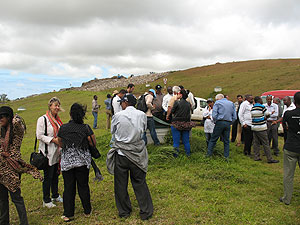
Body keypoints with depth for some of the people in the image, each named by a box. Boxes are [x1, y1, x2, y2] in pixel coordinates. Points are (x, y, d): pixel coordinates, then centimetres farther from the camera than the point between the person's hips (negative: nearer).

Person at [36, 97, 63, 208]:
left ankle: (55, 196, 32)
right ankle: (46, 200, 15)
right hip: (47, 152, -7)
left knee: (55, 174, 17)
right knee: (48, 177, 0)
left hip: (56, 152, 7)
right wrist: (53, 139, -19)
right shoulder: (42, 119, -11)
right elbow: (39, 136, -15)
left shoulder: (57, 119, 11)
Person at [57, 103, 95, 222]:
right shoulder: (86, 128, -11)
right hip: (82, 161, -1)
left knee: (68, 187, 9)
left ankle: (68, 214, 16)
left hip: (67, 161, 1)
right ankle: (87, 210, 25)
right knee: (83, 186, 12)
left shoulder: (63, 128, -5)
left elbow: (61, 144, 7)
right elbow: (93, 143, -5)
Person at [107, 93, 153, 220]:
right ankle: (146, 212, 20)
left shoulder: (118, 116, -10)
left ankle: (124, 211, 27)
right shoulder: (142, 115, -5)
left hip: (121, 153, -2)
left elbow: (113, 131, 6)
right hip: (138, 153, 2)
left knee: (121, 184, 13)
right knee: (139, 182, 12)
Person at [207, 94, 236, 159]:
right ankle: (226, 156, 13)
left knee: (213, 139, 2)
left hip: (220, 122, -4)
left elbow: (214, 115, -9)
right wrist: (230, 123, 15)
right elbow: (234, 117, 9)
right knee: (226, 141, 11)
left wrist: (215, 121, 6)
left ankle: (209, 154, 4)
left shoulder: (217, 102, 1)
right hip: (228, 123, 4)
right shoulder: (231, 103, 14)